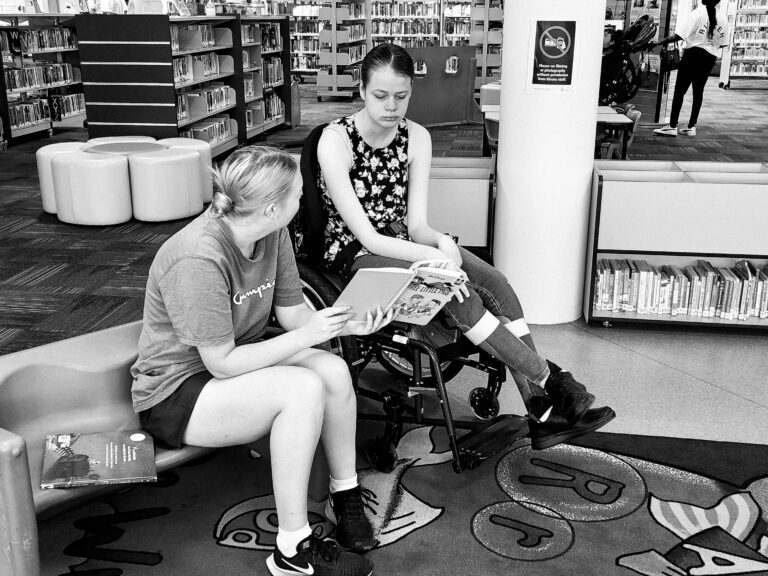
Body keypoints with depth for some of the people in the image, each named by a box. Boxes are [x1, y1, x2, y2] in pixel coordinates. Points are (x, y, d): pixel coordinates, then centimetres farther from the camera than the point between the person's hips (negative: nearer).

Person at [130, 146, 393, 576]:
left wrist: (348, 324, -17)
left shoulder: (273, 235, -8)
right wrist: (306, 336, -27)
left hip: (238, 360, 8)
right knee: (303, 388, -28)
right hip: (175, 393, -7)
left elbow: (292, 311, 0)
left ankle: (346, 496, 5)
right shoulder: (197, 261, -32)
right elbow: (222, 363, -27)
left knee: (334, 370, -15)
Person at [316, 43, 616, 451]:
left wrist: (442, 242, -27)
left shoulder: (416, 137, -1)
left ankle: (542, 413, -19)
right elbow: (366, 235, -22)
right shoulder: (336, 140, -17)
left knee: (495, 284, -19)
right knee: (460, 294, -28)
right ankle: (549, 381, -15)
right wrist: (435, 257, -33)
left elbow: (415, 223, -3)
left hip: (404, 241, 6)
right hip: (356, 254, -5)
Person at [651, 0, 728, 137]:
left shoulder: (698, 13, -9)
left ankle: (672, 126, -6)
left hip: (693, 54, -5)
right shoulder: (723, 18, 4)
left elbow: (679, 35, -17)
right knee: (698, 91, 10)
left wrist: (659, 43, -14)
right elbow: (723, 43, 7)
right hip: (710, 58, 5)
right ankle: (691, 126, 12)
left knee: (680, 90, -2)